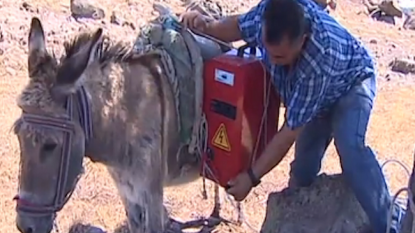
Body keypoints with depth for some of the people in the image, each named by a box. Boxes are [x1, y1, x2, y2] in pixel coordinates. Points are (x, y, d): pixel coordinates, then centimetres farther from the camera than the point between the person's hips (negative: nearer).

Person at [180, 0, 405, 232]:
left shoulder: (318, 62, -47)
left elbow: (290, 131, -38)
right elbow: (240, 26, -6)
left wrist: (251, 177, -33)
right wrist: (208, 26, -27)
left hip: (351, 83, -6)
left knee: (349, 147, -30)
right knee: (305, 159, 7)